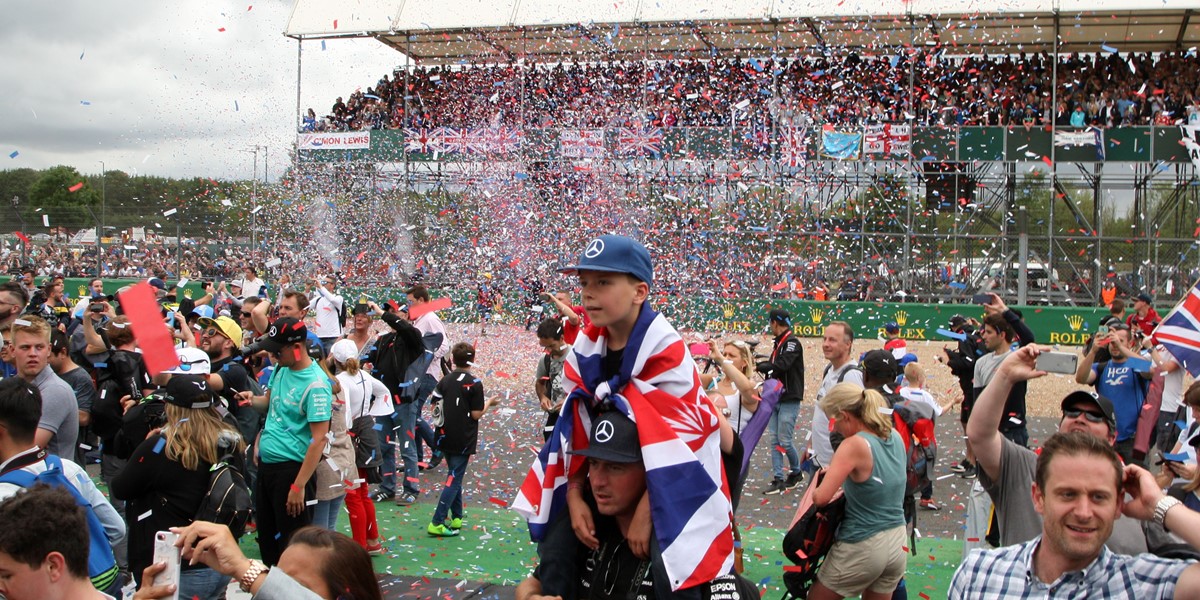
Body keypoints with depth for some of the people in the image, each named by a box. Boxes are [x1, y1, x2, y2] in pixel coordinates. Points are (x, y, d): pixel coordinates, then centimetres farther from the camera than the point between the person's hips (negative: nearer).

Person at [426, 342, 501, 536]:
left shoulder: (445, 380, 3)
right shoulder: (475, 383, -11)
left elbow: (435, 406, 4)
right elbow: (476, 414, -12)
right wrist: (489, 403, 4)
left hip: (445, 437, 6)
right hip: (463, 440, -5)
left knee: (455, 475, 19)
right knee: (454, 479, -3)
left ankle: (456, 518, 23)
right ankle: (437, 523, -9)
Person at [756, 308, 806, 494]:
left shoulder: (792, 342, -13)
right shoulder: (779, 343, 16)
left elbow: (782, 365, -25)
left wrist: (760, 366, -16)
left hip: (789, 400, -9)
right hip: (776, 399, 9)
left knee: (785, 441, -4)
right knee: (775, 440, 5)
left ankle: (796, 473, 18)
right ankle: (778, 480, 9)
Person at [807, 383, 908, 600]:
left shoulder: (854, 445, -21)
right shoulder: (895, 437, 1)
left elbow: (821, 498, -25)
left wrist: (814, 490, -3)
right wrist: (838, 471, 11)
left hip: (862, 547, -7)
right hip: (898, 543, 7)